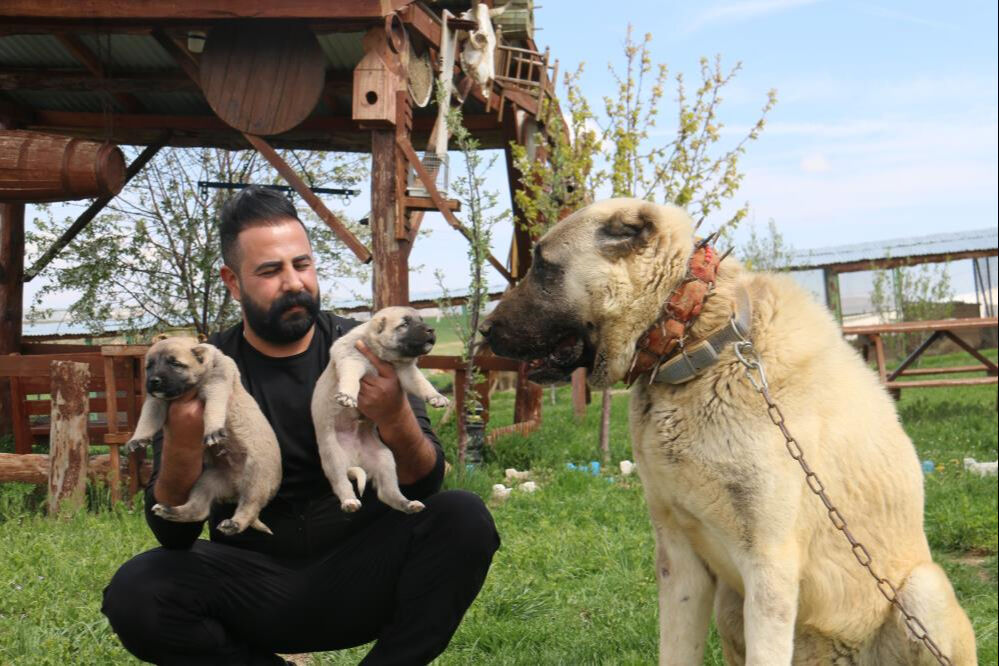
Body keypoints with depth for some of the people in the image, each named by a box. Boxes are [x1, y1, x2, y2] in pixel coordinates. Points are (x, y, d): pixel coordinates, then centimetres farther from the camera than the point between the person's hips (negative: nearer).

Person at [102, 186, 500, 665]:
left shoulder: (363, 352, -4)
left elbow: (424, 486, -11)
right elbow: (174, 534, -9)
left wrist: (396, 419, -33)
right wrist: (181, 447, -30)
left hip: (359, 572, 0)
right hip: (255, 583, 1)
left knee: (463, 518, -25)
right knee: (134, 594, -26)